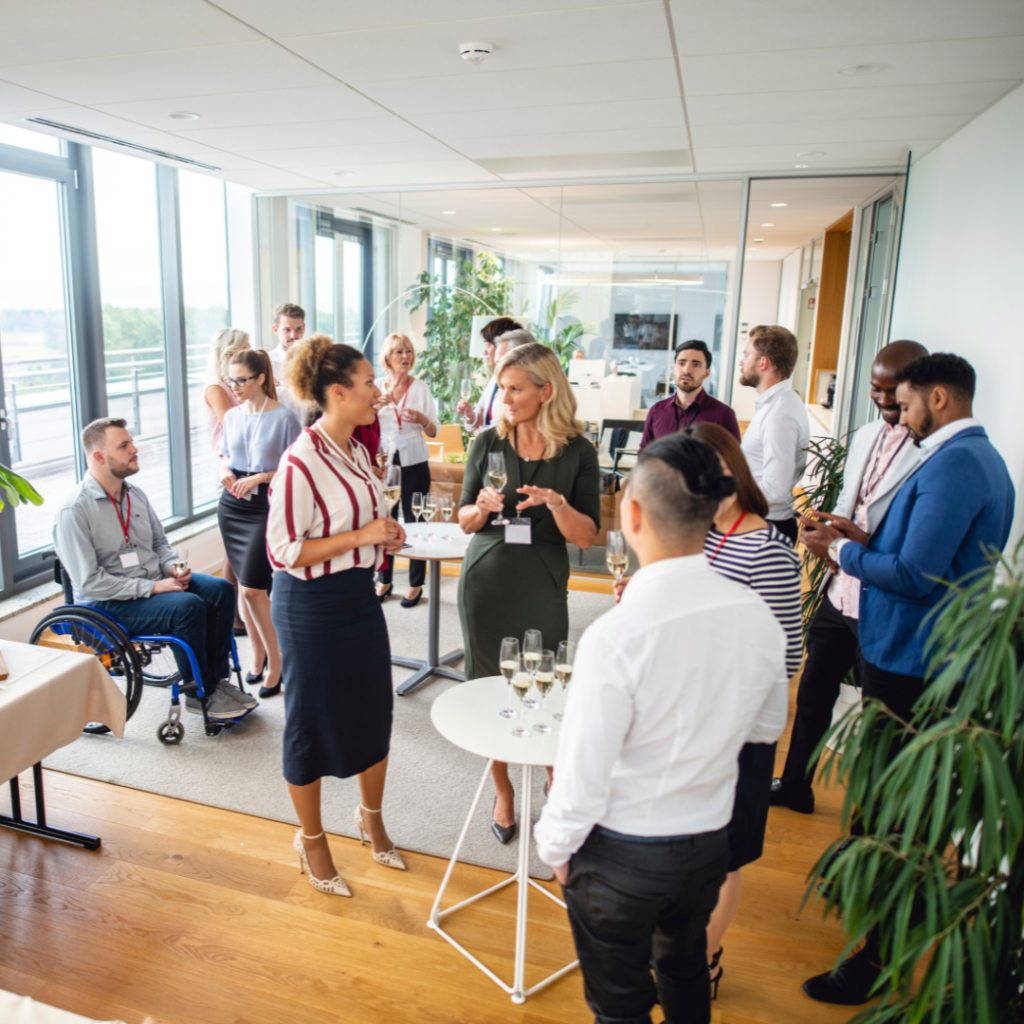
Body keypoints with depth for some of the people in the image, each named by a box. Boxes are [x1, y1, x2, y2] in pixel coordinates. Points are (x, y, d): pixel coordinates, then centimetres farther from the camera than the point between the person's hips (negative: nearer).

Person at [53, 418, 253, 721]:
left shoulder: (134, 494, 9)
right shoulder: (74, 511, -16)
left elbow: (160, 542, 21)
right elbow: (89, 582, -21)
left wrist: (172, 567, -2)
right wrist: (152, 587, -23)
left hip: (155, 582, 8)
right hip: (108, 603, -8)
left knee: (221, 590, -11)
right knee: (188, 607, -29)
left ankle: (218, 679, -3)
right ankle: (200, 694, -12)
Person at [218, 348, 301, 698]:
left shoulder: (284, 418, -9)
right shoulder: (232, 415, 8)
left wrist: (261, 477, -18)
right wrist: (224, 471, -2)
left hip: (266, 506, -6)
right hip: (232, 505, 6)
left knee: (252, 587, -10)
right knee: (245, 585, 11)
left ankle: (276, 661, 7)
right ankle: (258, 655, 27)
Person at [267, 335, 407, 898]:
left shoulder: (356, 451, 6)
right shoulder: (300, 463, -21)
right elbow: (283, 551, -20)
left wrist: (387, 535, 0)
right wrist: (360, 536, -24)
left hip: (360, 595, 8)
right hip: (311, 604, -8)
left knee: (374, 710, 17)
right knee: (312, 722, 9)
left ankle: (371, 816, 41)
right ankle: (311, 840, 32)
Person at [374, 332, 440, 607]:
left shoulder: (421, 387, 2)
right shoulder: (378, 387, 4)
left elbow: (434, 432, 3)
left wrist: (422, 419, -18)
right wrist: (377, 406, -12)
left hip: (414, 464, -1)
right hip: (384, 462, 2)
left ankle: (416, 584, 12)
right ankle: (384, 580, 22)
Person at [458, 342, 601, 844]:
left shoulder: (577, 451, -6)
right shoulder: (489, 442, -1)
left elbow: (586, 537, -7)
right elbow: (465, 521, 5)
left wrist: (556, 503, -24)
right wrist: (482, 507, -17)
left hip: (542, 589, -1)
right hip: (485, 582, 2)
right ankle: (503, 791, 30)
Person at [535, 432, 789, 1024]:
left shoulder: (616, 635, -32)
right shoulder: (759, 617, -14)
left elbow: (583, 775, -23)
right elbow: (768, 727, 3)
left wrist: (554, 847, -4)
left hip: (620, 857, -5)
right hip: (711, 840, 5)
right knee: (685, 966, 33)